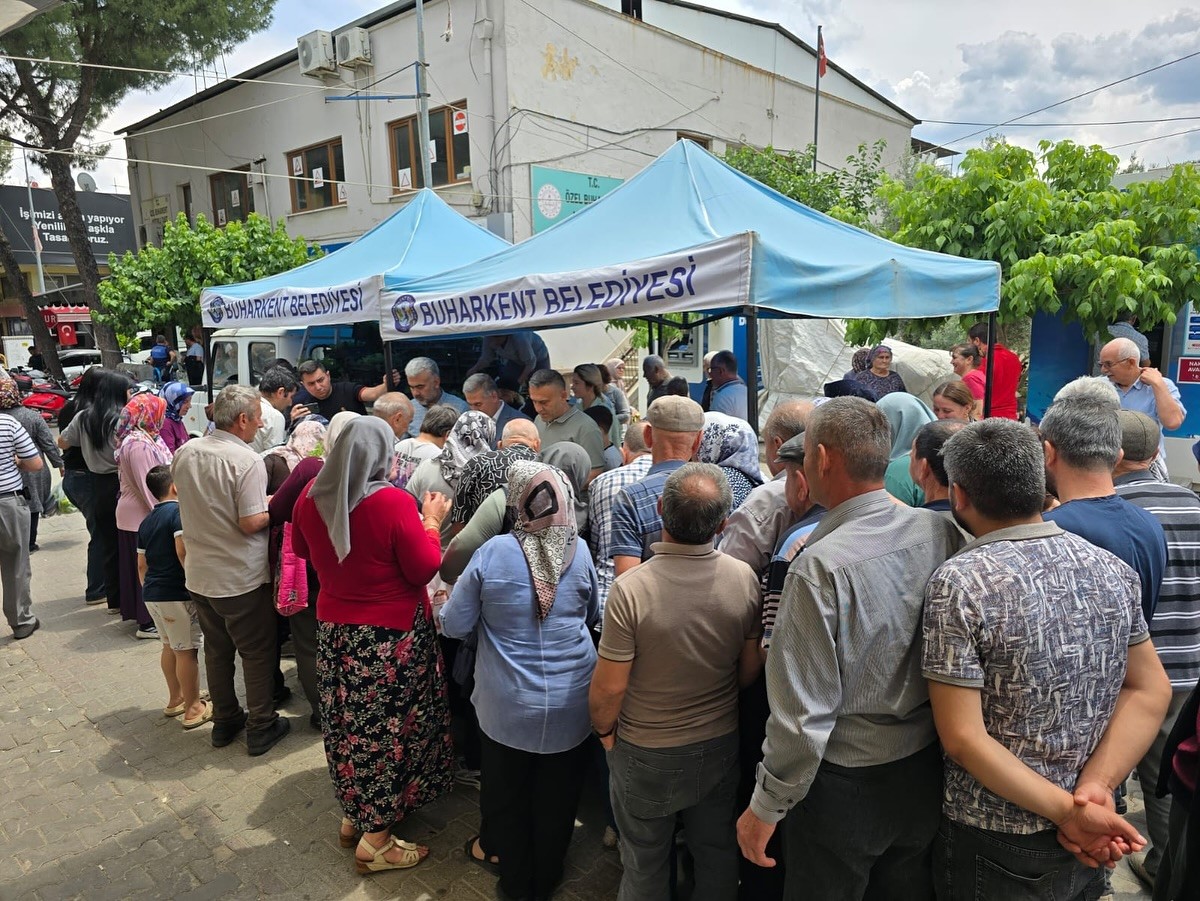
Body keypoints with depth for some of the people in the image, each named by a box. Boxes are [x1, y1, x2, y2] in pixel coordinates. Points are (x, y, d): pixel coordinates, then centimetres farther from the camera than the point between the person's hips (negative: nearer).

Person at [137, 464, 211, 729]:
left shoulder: (146, 521, 13)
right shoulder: (179, 511, -12)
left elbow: (141, 564, 17)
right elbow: (183, 551, -24)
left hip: (152, 594, 9)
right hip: (177, 594, -9)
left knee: (170, 646, 21)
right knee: (187, 651, 0)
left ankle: (175, 699, 33)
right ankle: (193, 709, 8)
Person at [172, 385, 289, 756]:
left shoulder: (184, 453, 0)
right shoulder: (247, 461, -22)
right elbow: (251, 523, -23)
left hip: (199, 574, 7)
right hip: (241, 577, -6)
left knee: (216, 649, 20)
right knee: (258, 652, 9)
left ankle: (224, 721, 33)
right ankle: (261, 728, 18)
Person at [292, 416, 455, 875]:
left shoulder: (312, 497, -4)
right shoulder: (394, 503, -23)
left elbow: (303, 550, 15)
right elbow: (424, 570, -16)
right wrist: (431, 522, -4)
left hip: (334, 631, 6)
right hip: (391, 636, -6)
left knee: (349, 721, 21)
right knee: (388, 728, 8)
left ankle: (353, 813, 40)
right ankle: (376, 840, 20)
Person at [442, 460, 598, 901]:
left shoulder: (493, 553, -16)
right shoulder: (579, 551, -9)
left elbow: (455, 625, -7)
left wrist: (443, 606, 13)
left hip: (509, 706, -1)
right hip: (571, 705, 2)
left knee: (506, 795, 22)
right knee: (556, 798, 20)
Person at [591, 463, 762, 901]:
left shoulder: (630, 589, -29)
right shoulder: (745, 578, -17)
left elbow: (609, 687, -20)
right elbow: (751, 668, -4)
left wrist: (603, 729, 0)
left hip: (647, 754, -3)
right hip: (720, 745, 3)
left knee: (646, 865, 21)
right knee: (717, 854, 26)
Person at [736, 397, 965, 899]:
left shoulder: (820, 565, -28)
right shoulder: (942, 532, -11)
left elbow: (805, 710, -24)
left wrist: (766, 807, -11)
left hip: (844, 784, -5)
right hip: (926, 774, 5)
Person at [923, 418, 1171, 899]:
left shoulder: (959, 583, -23)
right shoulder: (1113, 569, -4)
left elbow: (964, 738, -24)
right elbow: (1150, 691, 0)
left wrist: (1069, 810, -17)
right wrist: (1096, 785, -9)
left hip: (997, 846, -5)